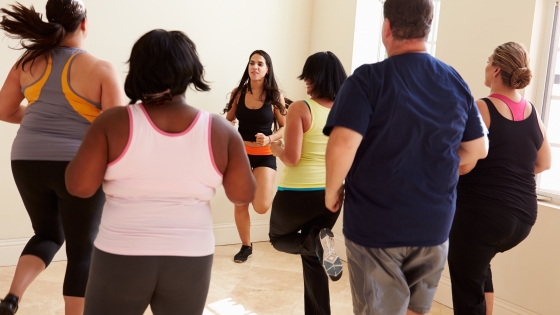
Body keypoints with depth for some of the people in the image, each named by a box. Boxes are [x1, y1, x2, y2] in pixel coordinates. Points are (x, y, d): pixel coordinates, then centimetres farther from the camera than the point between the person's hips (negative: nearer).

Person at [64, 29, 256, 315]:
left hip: (122, 256, -1)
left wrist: (95, 146, 9)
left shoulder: (114, 123, -8)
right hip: (190, 258, 2)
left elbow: (79, 186, -7)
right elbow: (243, 194, 0)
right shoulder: (220, 130, -4)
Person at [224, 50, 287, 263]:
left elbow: (284, 128, -1)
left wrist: (269, 139, -19)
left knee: (261, 207, -15)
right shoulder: (238, 93, -1)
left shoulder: (275, 97, -6)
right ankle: (246, 247, 28)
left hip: (265, 155, -2)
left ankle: (266, 194, 23)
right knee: (240, 204, 8)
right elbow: (228, 122, 8)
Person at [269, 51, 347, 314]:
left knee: (279, 238, 23)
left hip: (297, 193, -5)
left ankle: (316, 242, -8)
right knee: (312, 258, 21)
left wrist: (276, 149, 2)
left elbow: (292, 158, -18)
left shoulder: (300, 109, -14)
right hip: (331, 193, 5)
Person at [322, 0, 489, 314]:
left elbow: (342, 145, -25)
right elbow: (478, 149, 10)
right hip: (434, 224, 5)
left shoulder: (368, 79, -14)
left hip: (375, 224, -4)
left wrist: (333, 190, -8)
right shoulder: (456, 82, 3)